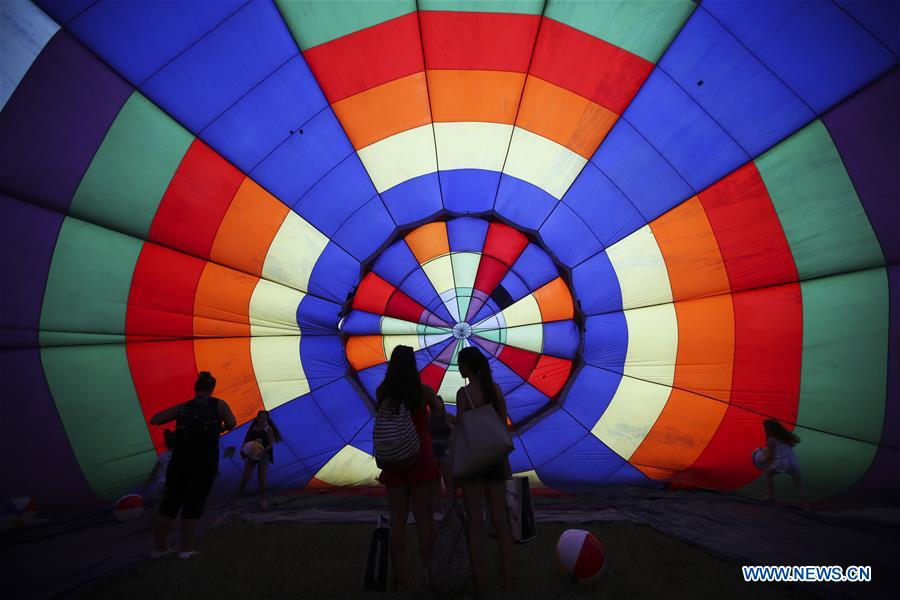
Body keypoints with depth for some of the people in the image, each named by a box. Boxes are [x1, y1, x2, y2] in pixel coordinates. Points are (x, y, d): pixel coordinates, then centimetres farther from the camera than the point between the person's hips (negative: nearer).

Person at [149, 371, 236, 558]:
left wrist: (175, 414, 21)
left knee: (170, 501, 15)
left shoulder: (183, 407, 11)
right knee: (194, 503, 6)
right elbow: (231, 423, -10)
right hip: (206, 460, -3)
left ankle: (160, 547, 22)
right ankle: (185, 549, 11)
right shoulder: (219, 404, 5)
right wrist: (219, 429, 11)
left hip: (180, 459, 3)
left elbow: (154, 420, 6)